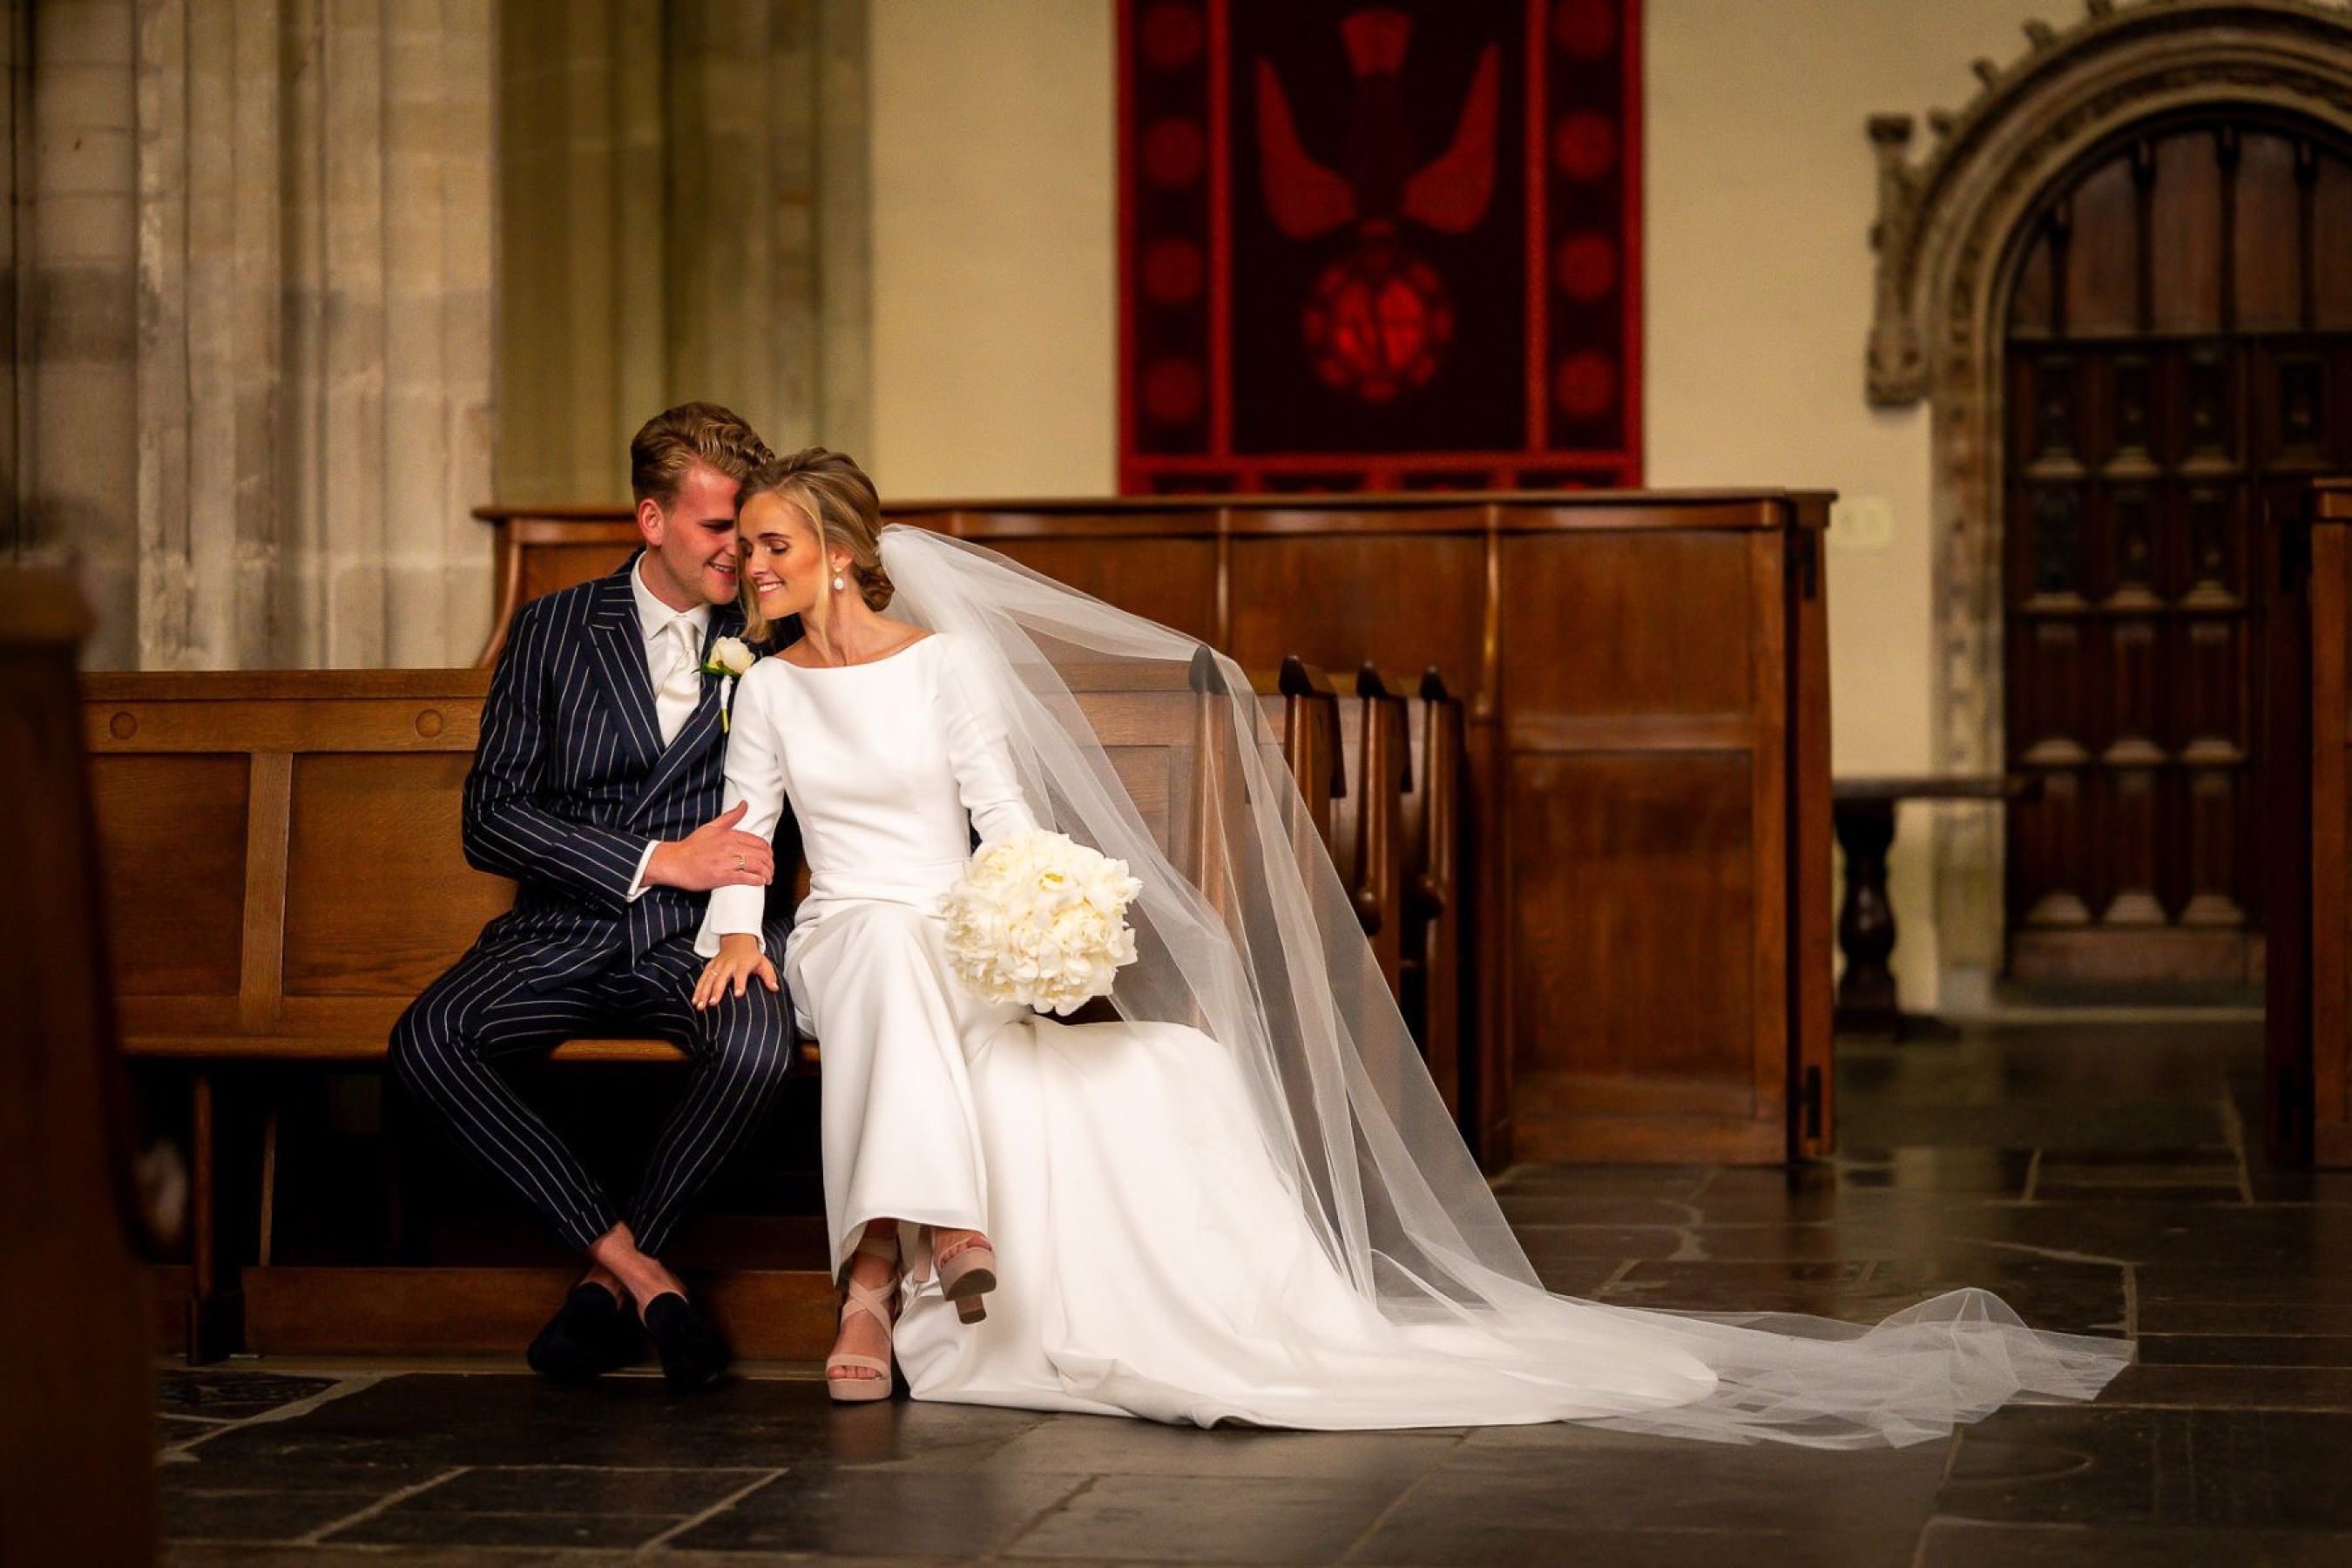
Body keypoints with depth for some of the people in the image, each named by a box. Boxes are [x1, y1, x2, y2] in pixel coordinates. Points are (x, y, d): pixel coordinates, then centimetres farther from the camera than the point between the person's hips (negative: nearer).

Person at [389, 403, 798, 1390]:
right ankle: (637, 1271, -22)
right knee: (425, 1042, -29)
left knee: (757, 1044, -35)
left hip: (701, 937, -1)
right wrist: (658, 861, -9)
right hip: (564, 931, 1)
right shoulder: (554, 631, 9)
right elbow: (490, 820, 1)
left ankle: (611, 1280, -15)